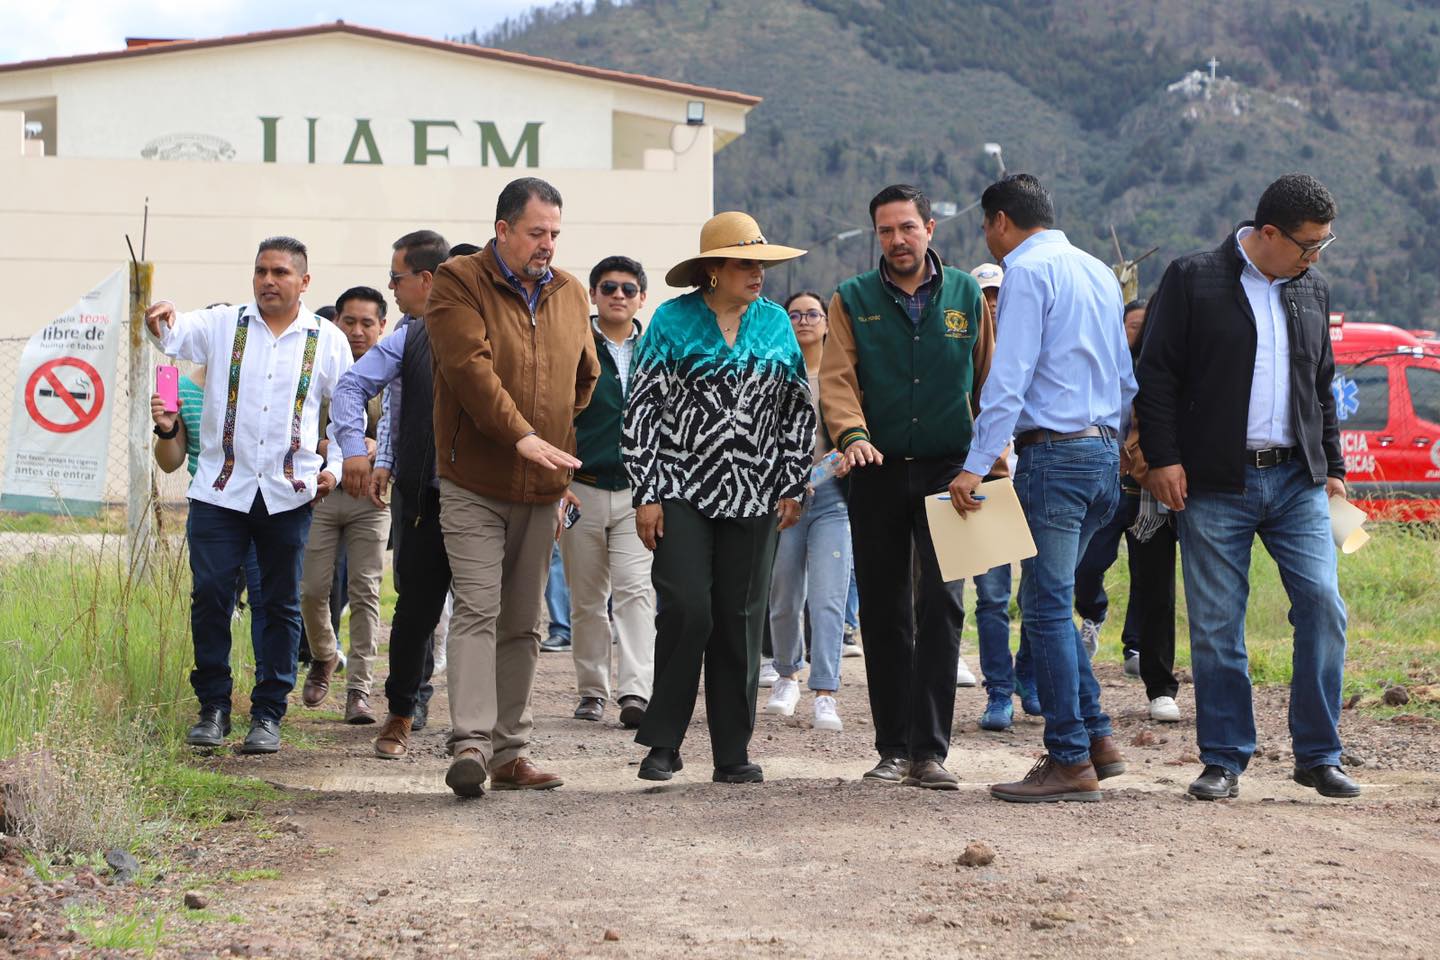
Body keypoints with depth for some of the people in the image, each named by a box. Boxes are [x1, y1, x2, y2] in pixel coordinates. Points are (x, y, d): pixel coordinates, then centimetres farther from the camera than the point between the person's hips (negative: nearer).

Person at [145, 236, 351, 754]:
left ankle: (268, 713, 13)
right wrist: (164, 322, -37)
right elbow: (181, 334, -14)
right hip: (220, 491, 0)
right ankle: (213, 706, 7)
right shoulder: (224, 325, 5)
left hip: (289, 495, 0)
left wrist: (335, 467, 0)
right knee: (210, 596, -4)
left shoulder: (328, 341, 6)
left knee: (281, 605, 5)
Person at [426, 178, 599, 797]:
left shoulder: (570, 294, 12)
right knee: (477, 611, -14)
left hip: (541, 490, 6)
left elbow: (585, 377, 24)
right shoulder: (458, 283, -6)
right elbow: (469, 366, -18)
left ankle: (510, 751, 13)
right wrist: (522, 435, -27)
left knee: (523, 624, 9)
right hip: (474, 485, -6)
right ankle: (471, 742, -19)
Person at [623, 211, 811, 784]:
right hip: (682, 492, -3)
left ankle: (733, 753, 10)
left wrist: (793, 486, 6)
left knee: (742, 620, 3)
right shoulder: (672, 321, 0)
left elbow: (798, 411, 14)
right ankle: (662, 743, 0)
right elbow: (641, 409, -2)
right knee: (687, 611, -13)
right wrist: (646, 494, -7)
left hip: (753, 498, 3)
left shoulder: (775, 323, 11)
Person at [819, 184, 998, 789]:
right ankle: (894, 749, 13)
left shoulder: (967, 295, 8)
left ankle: (929, 750, -8)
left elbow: (987, 378, 11)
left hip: (948, 468, -1)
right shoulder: (853, 301, 6)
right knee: (883, 612, 5)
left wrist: (994, 451, 3)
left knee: (941, 603, -10)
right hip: (879, 471, 1)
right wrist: (851, 433, -22)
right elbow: (836, 377, -4)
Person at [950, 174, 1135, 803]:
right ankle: (1096, 739, 15)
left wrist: (977, 465, -18)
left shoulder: (1028, 271, -8)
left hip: (1053, 453, -9)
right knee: (1047, 602, 16)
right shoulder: (1099, 273, 19)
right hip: (1104, 453, 9)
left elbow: (1009, 378, -17)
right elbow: (1125, 379, 21)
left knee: (1046, 608, -5)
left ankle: (1071, 762, -5)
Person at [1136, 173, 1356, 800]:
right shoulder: (1194, 280, -2)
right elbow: (1156, 373, -2)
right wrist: (1162, 456, -9)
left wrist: (1332, 466, 18)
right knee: (1216, 626, -1)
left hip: (1297, 482, 4)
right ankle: (1224, 760, 9)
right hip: (1214, 484, -4)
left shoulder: (1312, 290, 14)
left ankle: (1318, 755, 3)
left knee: (1323, 605, -7)